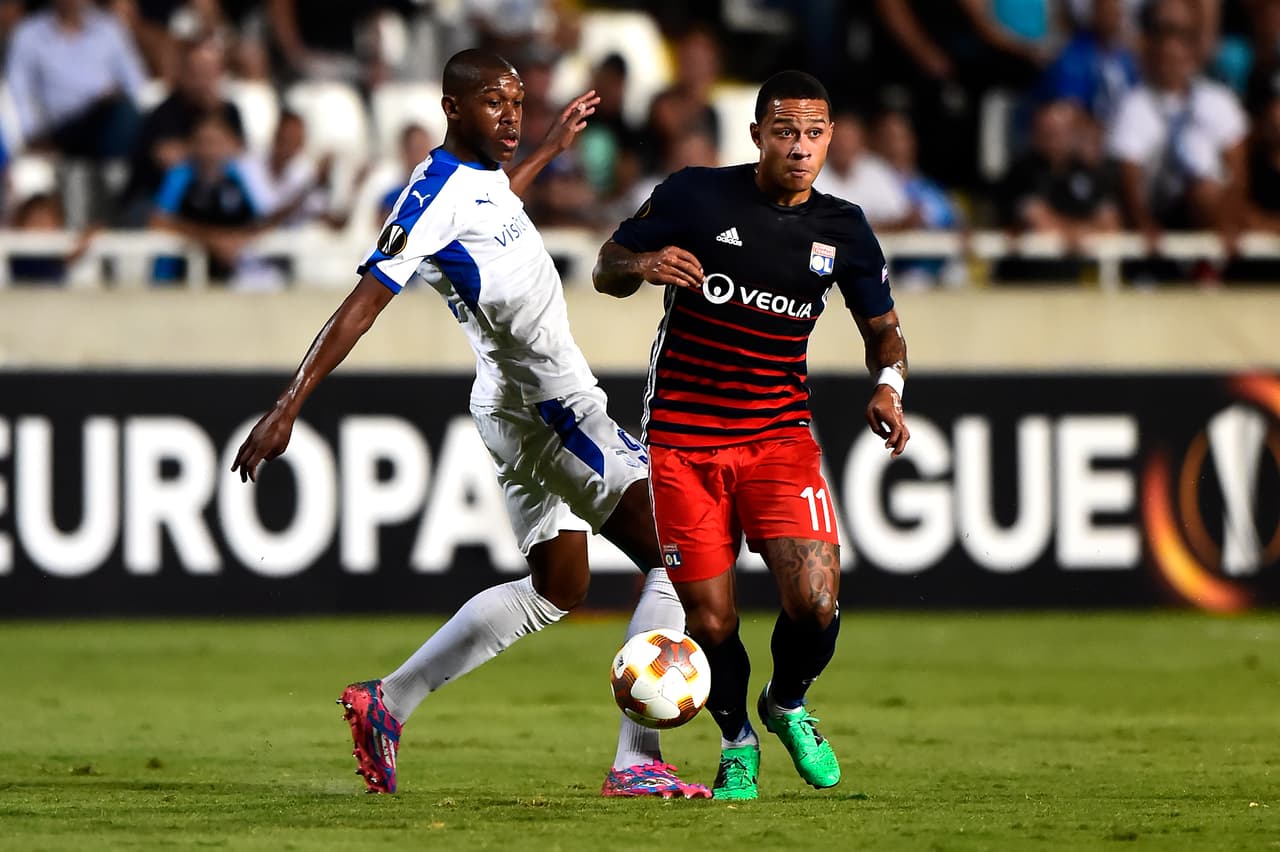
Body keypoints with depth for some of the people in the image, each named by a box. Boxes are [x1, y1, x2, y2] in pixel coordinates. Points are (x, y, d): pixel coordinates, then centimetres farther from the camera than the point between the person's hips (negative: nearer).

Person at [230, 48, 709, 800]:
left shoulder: (485, 180, 10)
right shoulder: (436, 194, -17)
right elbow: (364, 304, -22)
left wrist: (552, 149, 45)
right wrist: (288, 409, -26)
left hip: (525, 412, 10)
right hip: (550, 404, -10)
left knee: (557, 587, 19)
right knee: (677, 558, -10)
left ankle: (388, 704, 18)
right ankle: (637, 762, -14)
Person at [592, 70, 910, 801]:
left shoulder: (843, 229, 3)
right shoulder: (695, 195, -6)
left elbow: (883, 324, 15)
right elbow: (608, 269, 3)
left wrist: (888, 386, -6)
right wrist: (646, 264, -21)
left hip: (779, 433, 2)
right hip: (682, 438, -2)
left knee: (815, 602, -16)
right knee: (710, 621, -4)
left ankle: (788, 704, 17)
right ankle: (736, 742, 26)